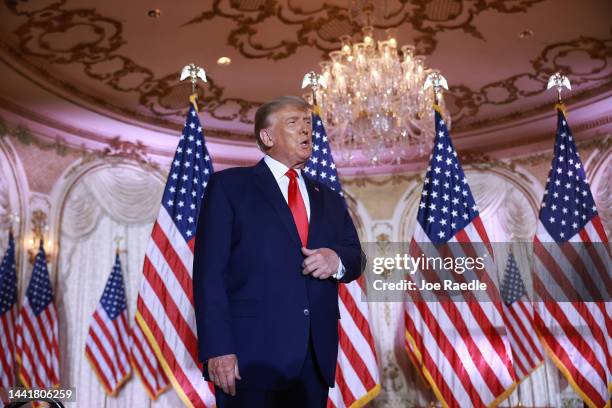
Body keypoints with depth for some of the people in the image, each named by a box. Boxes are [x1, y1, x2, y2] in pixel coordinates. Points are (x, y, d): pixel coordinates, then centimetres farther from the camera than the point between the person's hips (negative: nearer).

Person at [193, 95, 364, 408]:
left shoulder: (328, 198, 18)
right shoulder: (229, 185, 1)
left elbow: (356, 258, 15)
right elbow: (210, 270, -7)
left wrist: (337, 260, -10)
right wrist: (217, 348, -16)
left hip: (316, 356, 5)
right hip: (251, 354, -5)